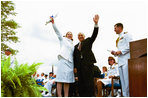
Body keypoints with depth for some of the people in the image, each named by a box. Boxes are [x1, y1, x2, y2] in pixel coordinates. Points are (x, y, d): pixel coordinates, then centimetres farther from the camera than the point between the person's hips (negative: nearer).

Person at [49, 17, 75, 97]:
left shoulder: (72, 45, 26)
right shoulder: (63, 39, 15)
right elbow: (57, 32, 2)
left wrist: (75, 66, 15)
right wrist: (53, 23, -11)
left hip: (70, 62, 5)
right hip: (63, 60, -5)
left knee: (67, 80, 0)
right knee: (60, 79, -10)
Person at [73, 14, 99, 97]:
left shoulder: (88, 41, 15)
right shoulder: (76, 46, 22)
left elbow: (94, 35, -1)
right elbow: (75, 57, 16)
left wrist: (96, 23, -14)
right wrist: (74, 66, 5)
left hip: (88, 62, -4)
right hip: (79, 64, 4)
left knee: (89, 80, -10)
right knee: (81, 81, 2)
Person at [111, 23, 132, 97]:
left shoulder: (126, 35, 3)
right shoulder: (118, 39, 27)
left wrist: (121, 51, -13)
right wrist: (115, 53, 9)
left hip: (126, 60, -8)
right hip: (120, 61, 8)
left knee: (127, 79, -13)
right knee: (123, 81, 5)